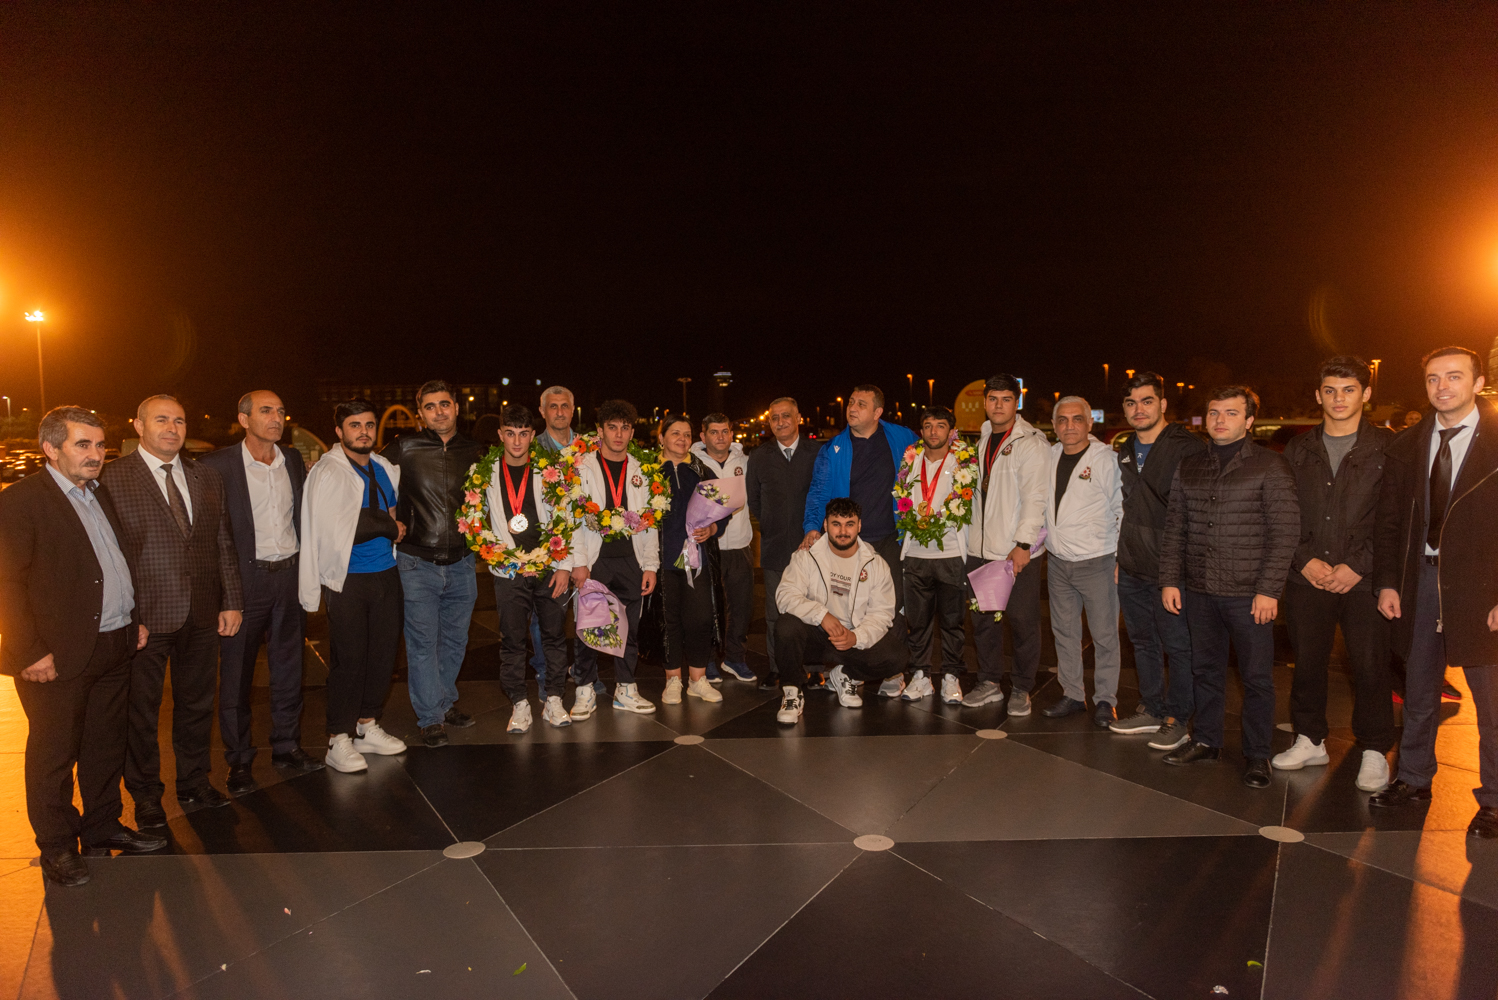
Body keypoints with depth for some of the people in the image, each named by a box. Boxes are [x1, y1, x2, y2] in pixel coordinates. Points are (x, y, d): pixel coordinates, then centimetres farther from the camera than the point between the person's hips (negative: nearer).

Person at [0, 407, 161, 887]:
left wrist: (133, 618, 15)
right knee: (54, 753, 8)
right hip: (59, 656, -7)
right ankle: (57, 847, 23)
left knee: (107, 746, 17)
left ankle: (102, 828, 33)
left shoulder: (101, 496, 13)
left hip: (114, 647, 7)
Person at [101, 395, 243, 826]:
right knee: (141, 711, 12)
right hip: (144, 616, -4)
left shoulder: (207, 478, 9)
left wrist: (231, 601, 6)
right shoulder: (112, 478, -6)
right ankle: (146, 795, 30)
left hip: (202, 614, 4)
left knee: (197, 703, 16)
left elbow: (224, 544, 10)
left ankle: (194, 783, 34)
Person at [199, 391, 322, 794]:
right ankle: (239, 759, 20)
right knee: (237, 673, 6)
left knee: (288, 666, 13)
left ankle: (286, 746, 26)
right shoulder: (218, 465, -8)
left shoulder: (294, 460, 7)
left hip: (290, 574, 4)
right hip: (246, 578, -4)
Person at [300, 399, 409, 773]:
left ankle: (367, 727, 26)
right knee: (348, 659, -1)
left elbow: (399, 509, 30)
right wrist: (389, 527, -9)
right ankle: (339, 742, 12)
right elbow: (335, 529, -18)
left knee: (383, 652, 10)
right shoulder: (327, 473, -8)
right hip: (348, 579, -6)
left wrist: (396, 524, 10)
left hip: (386, 573, 6)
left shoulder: (385, 469, 11)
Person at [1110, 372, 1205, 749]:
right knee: (1142, 642, 17)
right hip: (1131, 568, 7)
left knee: (1178, 646, 4)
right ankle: (1152, 710, 32)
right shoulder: (1124, 450, 11)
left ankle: (1178, 719, 18)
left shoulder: (1189, 448, -11)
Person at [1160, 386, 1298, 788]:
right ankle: (1206, 741, 28)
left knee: (1257, 677, 4)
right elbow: (1174, 529, 13)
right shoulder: (1188, 468, 10)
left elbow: (1285, 532, -7)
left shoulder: (1270, 466, -3)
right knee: (1205, 670, 14)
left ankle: (1257, 755, 19)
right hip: (1199, 592, 4)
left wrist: (1269, 590, -12)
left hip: (1249, 594, -4)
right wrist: (1170, 579, 5)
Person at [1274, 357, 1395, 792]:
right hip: (1307, 578, 3)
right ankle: (1310, 741, 24)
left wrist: (1357, 567, -11)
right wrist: (1306, 559, -5)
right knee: (1307, 663, 9)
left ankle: (1374, 751, 18)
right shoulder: (1298, 450, 10)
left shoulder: (1387, 448, 1)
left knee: (1371, 667, 2)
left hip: (1365, 579, -2)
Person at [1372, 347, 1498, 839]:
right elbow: (1389, 521, 10)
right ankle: (1414, 780, 30)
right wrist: (1387, 582, 2)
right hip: (1421, 579, 4)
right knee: (1418, 692, 15)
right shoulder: (1406, 446, 7)